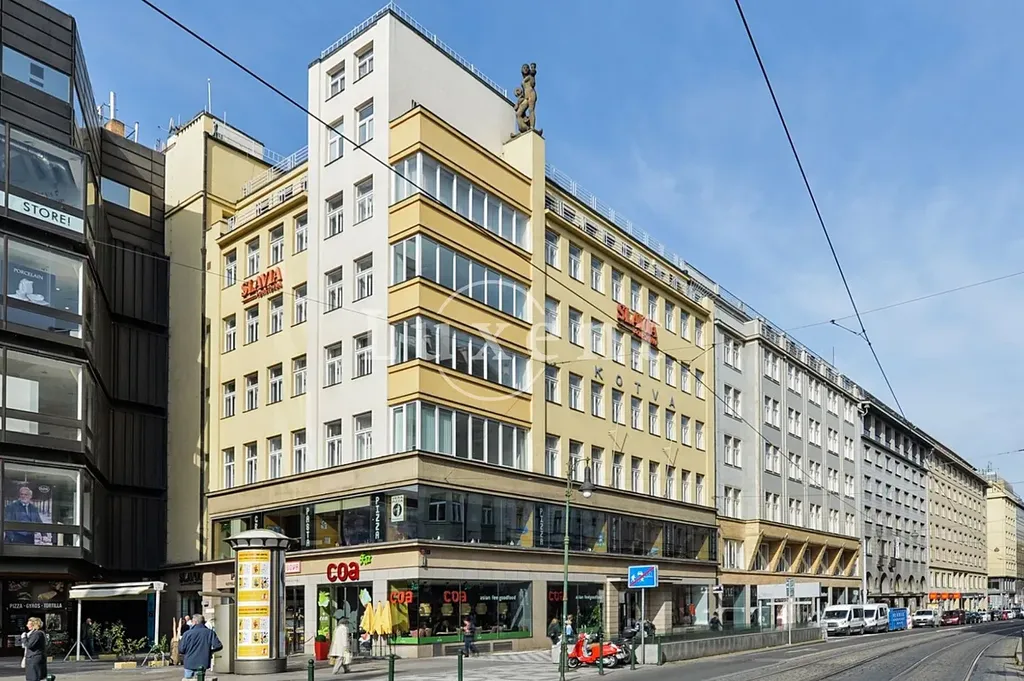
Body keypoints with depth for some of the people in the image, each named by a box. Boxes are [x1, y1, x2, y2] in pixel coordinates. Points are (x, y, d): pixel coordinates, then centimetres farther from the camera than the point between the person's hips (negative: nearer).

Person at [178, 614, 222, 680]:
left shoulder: (187, 633, -9)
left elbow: (181, 650, -6)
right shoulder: (210, 632, -4)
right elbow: (218, 646, -7)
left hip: (190, 664, -2)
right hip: (203, 664, 2)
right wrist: (210, 651, 11)